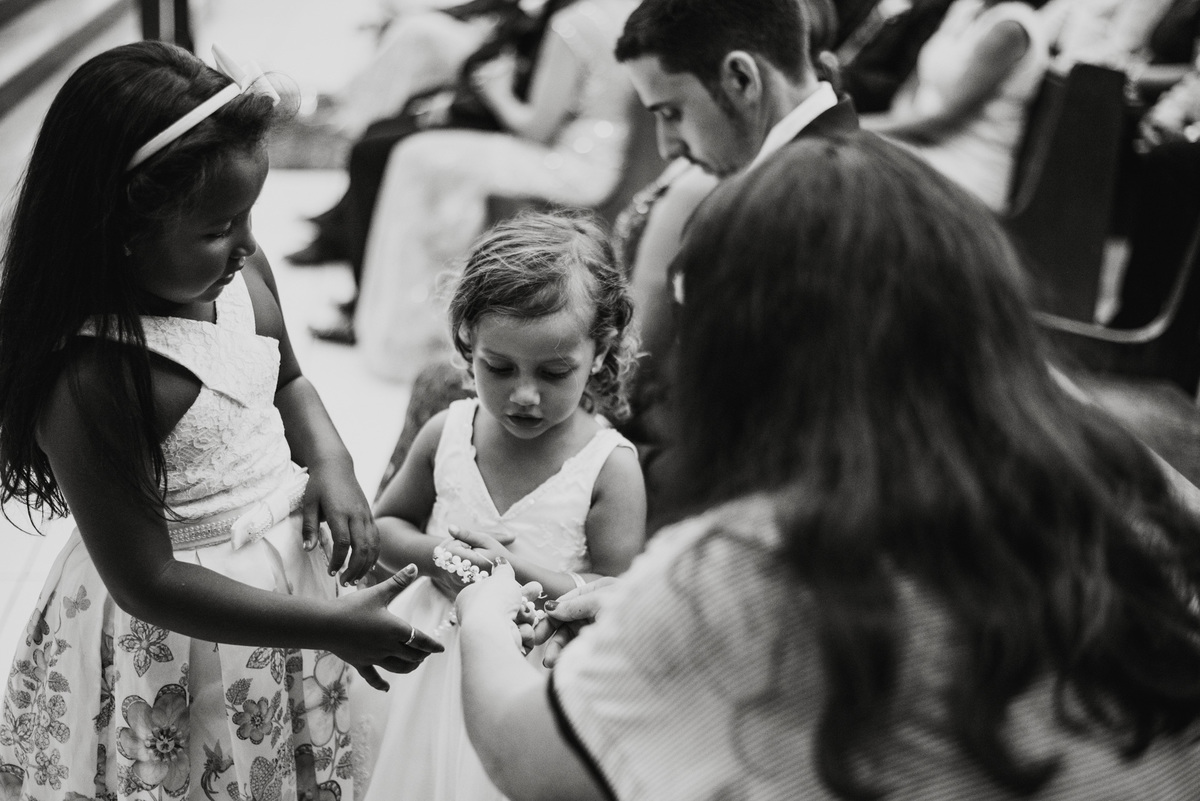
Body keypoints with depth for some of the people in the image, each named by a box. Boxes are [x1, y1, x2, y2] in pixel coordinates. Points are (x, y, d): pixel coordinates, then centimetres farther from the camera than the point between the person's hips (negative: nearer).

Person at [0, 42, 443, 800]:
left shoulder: (244, 272, -10)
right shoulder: (91, 382, -31)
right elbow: (147, 583, -24)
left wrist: (330, 462, -9)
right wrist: (332, 626, -24)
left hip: (291, 561, 7)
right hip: (175, 645, -6)